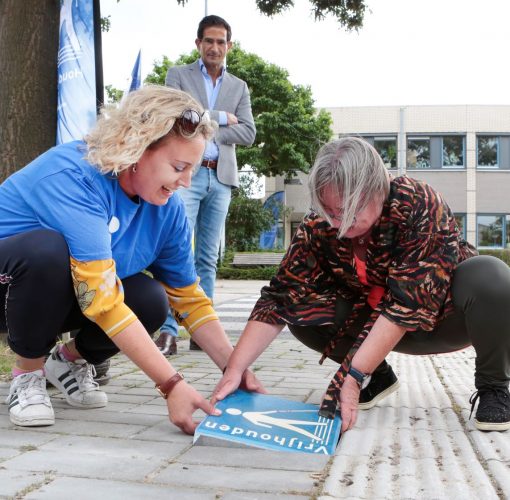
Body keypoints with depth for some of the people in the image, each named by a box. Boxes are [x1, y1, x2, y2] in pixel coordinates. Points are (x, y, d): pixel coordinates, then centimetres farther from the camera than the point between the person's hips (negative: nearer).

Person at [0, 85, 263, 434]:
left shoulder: (168, 209, -12)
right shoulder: (75, 176, -33)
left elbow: (190, 298, -7)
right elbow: (101, 299, -40)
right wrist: (171, 385, -41)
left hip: (58, 298, 5)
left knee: (151, 302, -23)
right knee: (48, 249, -37)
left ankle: (71, 359, 8)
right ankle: (28, 374, -11)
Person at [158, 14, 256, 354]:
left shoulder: (239, 87, 18)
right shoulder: (178, 75, 9)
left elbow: (248, 134, 5)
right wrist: (222, 117, -4)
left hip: (221, 177, 4)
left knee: (208, 258, 4)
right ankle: (168, 332, -12)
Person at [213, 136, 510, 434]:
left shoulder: (421, 206, -31)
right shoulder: (319, 226, -21)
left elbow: (409, 304, -36)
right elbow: (280, 298, -23)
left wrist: (353, 376, -39)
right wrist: (235, 369, -32)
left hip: (445, 313, -3)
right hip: (376, 319, 4)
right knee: (302, 310, -19)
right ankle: (378, 376, 6)